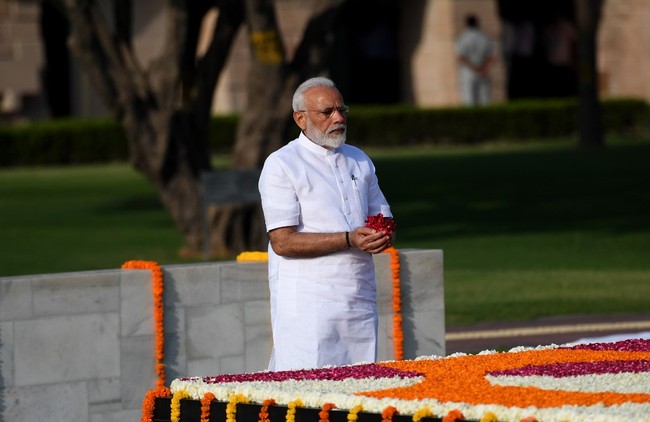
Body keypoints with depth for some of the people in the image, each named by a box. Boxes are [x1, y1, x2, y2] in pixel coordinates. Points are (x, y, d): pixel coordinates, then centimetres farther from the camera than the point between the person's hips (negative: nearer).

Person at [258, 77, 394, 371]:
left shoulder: (359, 161, 18)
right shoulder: (281, 165, -3)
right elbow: (282, 242, -11)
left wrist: (382, 236, -5)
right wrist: (349, 240, -19)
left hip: (360, 300, 6)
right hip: (306, 303, -6)